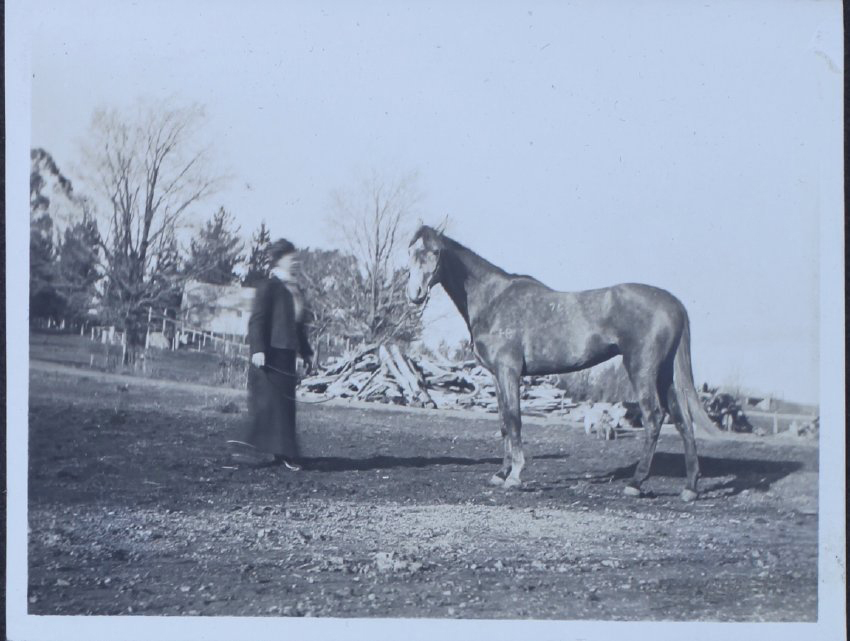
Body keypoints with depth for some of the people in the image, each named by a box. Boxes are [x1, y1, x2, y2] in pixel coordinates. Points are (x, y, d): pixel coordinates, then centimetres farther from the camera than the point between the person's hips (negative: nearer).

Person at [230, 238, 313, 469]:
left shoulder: (295, 290, 16)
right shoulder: (268, 287, -8)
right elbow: (257, 320, -14)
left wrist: (306, 352, 19)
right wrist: (258, 349, -22)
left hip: (286, 354, 8)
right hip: (269, 354, -8)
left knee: (285, 404, 8)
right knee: (267, 401, -6)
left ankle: (282, 452, 13)